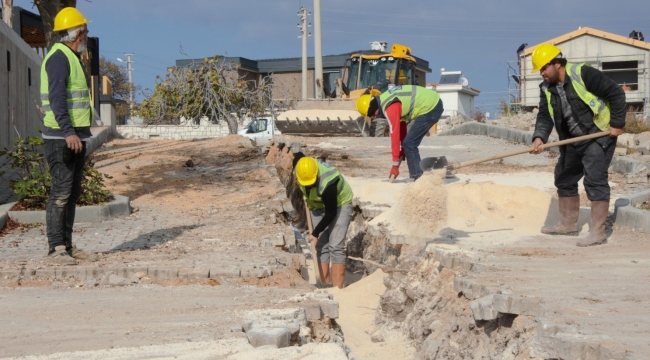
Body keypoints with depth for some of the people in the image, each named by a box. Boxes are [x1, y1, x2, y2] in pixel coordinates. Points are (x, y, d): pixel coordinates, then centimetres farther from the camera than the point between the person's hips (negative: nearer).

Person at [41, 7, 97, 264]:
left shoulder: (72, 58, 19)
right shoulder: (59, 57, -12)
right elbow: (56, 98, -23)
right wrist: (68, 132, -31)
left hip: (76, 135, 10)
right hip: (62, 137, -10)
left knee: (72, 194, 10)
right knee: (61, 192, -10)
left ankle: (67, 246, 15)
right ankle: (56, 250, -9)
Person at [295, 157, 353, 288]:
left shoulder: (327, 183, -39)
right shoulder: (301, 169, -20)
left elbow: (331, 213, -29)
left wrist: (315, 233, -25)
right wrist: (306, 195, 9)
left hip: (339, 205, -6)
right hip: (318, 206, 7)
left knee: (336, 247, -15)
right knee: (321, 246, 0)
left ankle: (337, 289, -17)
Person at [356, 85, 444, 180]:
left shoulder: (390, 108, -20)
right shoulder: (385, 100, 9)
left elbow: (395, 135, -19)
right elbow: (401, 126, 19)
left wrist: (395, 165, -14)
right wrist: (402, 153, 24)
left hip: (430, 108, -10)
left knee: (409, 144, -7)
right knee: (409, 143, 15)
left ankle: (417, 177, -2)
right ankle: (417, 177, 21)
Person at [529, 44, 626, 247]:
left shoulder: (583, 74, -19)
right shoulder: (547, 89, 3)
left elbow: (616, 94, -16)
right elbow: (545, 116, -3)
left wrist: (617, 124, -16)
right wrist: (539, 137, -21)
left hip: (599, 137, -8)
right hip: (573, 142, 8)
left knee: (594, 181, -14)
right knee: (564, 180, 15)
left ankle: (597, 233, -12)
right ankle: (568, 225, 30)